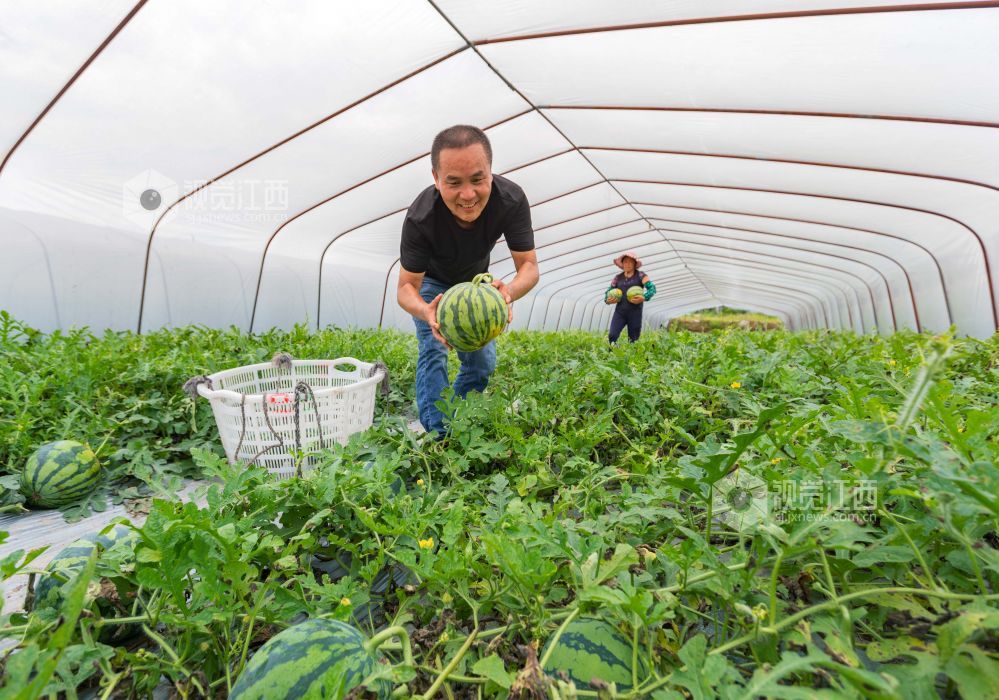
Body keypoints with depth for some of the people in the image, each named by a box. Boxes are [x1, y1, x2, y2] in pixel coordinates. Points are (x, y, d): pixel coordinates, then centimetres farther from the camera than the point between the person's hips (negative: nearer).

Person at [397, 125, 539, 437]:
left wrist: (509, 291, -56)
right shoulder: (420, 217, -39)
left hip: (476, 281, 3)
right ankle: (436, 434, -8)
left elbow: (529, 266, -31)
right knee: (433, 350, -19)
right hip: (432, 281, -2)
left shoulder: (512, 199, -34)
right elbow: (406, 287, -33)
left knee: (483, 360, 1)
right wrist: (426, 312, -58)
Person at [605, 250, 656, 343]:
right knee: (612, 336, -16)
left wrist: (644, 298, -26)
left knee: (633, 340, 2)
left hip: (635, 312, -2)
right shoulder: (618, 277, 12)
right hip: (620, 312, 2)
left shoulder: (640, 275, 2)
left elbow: (652, 288, -7)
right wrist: (607, 300, -6)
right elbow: (608, 291, 16)